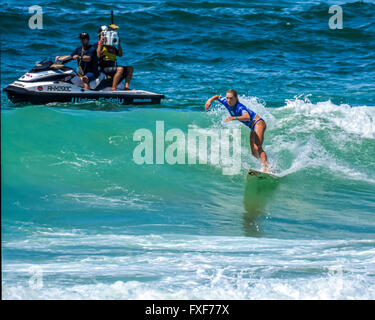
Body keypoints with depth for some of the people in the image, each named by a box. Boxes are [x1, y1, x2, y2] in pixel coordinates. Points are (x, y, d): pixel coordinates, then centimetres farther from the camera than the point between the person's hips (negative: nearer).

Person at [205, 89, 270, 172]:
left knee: (258, 148, -26)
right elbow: (218, 97, 16)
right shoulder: (227, 103, -2)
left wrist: (234, 118, -56)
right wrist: (210, 100, -4)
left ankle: (266, 168, -37)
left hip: (258, 123, -10)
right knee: (254, 153, 5)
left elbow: (247, 117, -46)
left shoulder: (240, 107, -27)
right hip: (253, 128, 10)